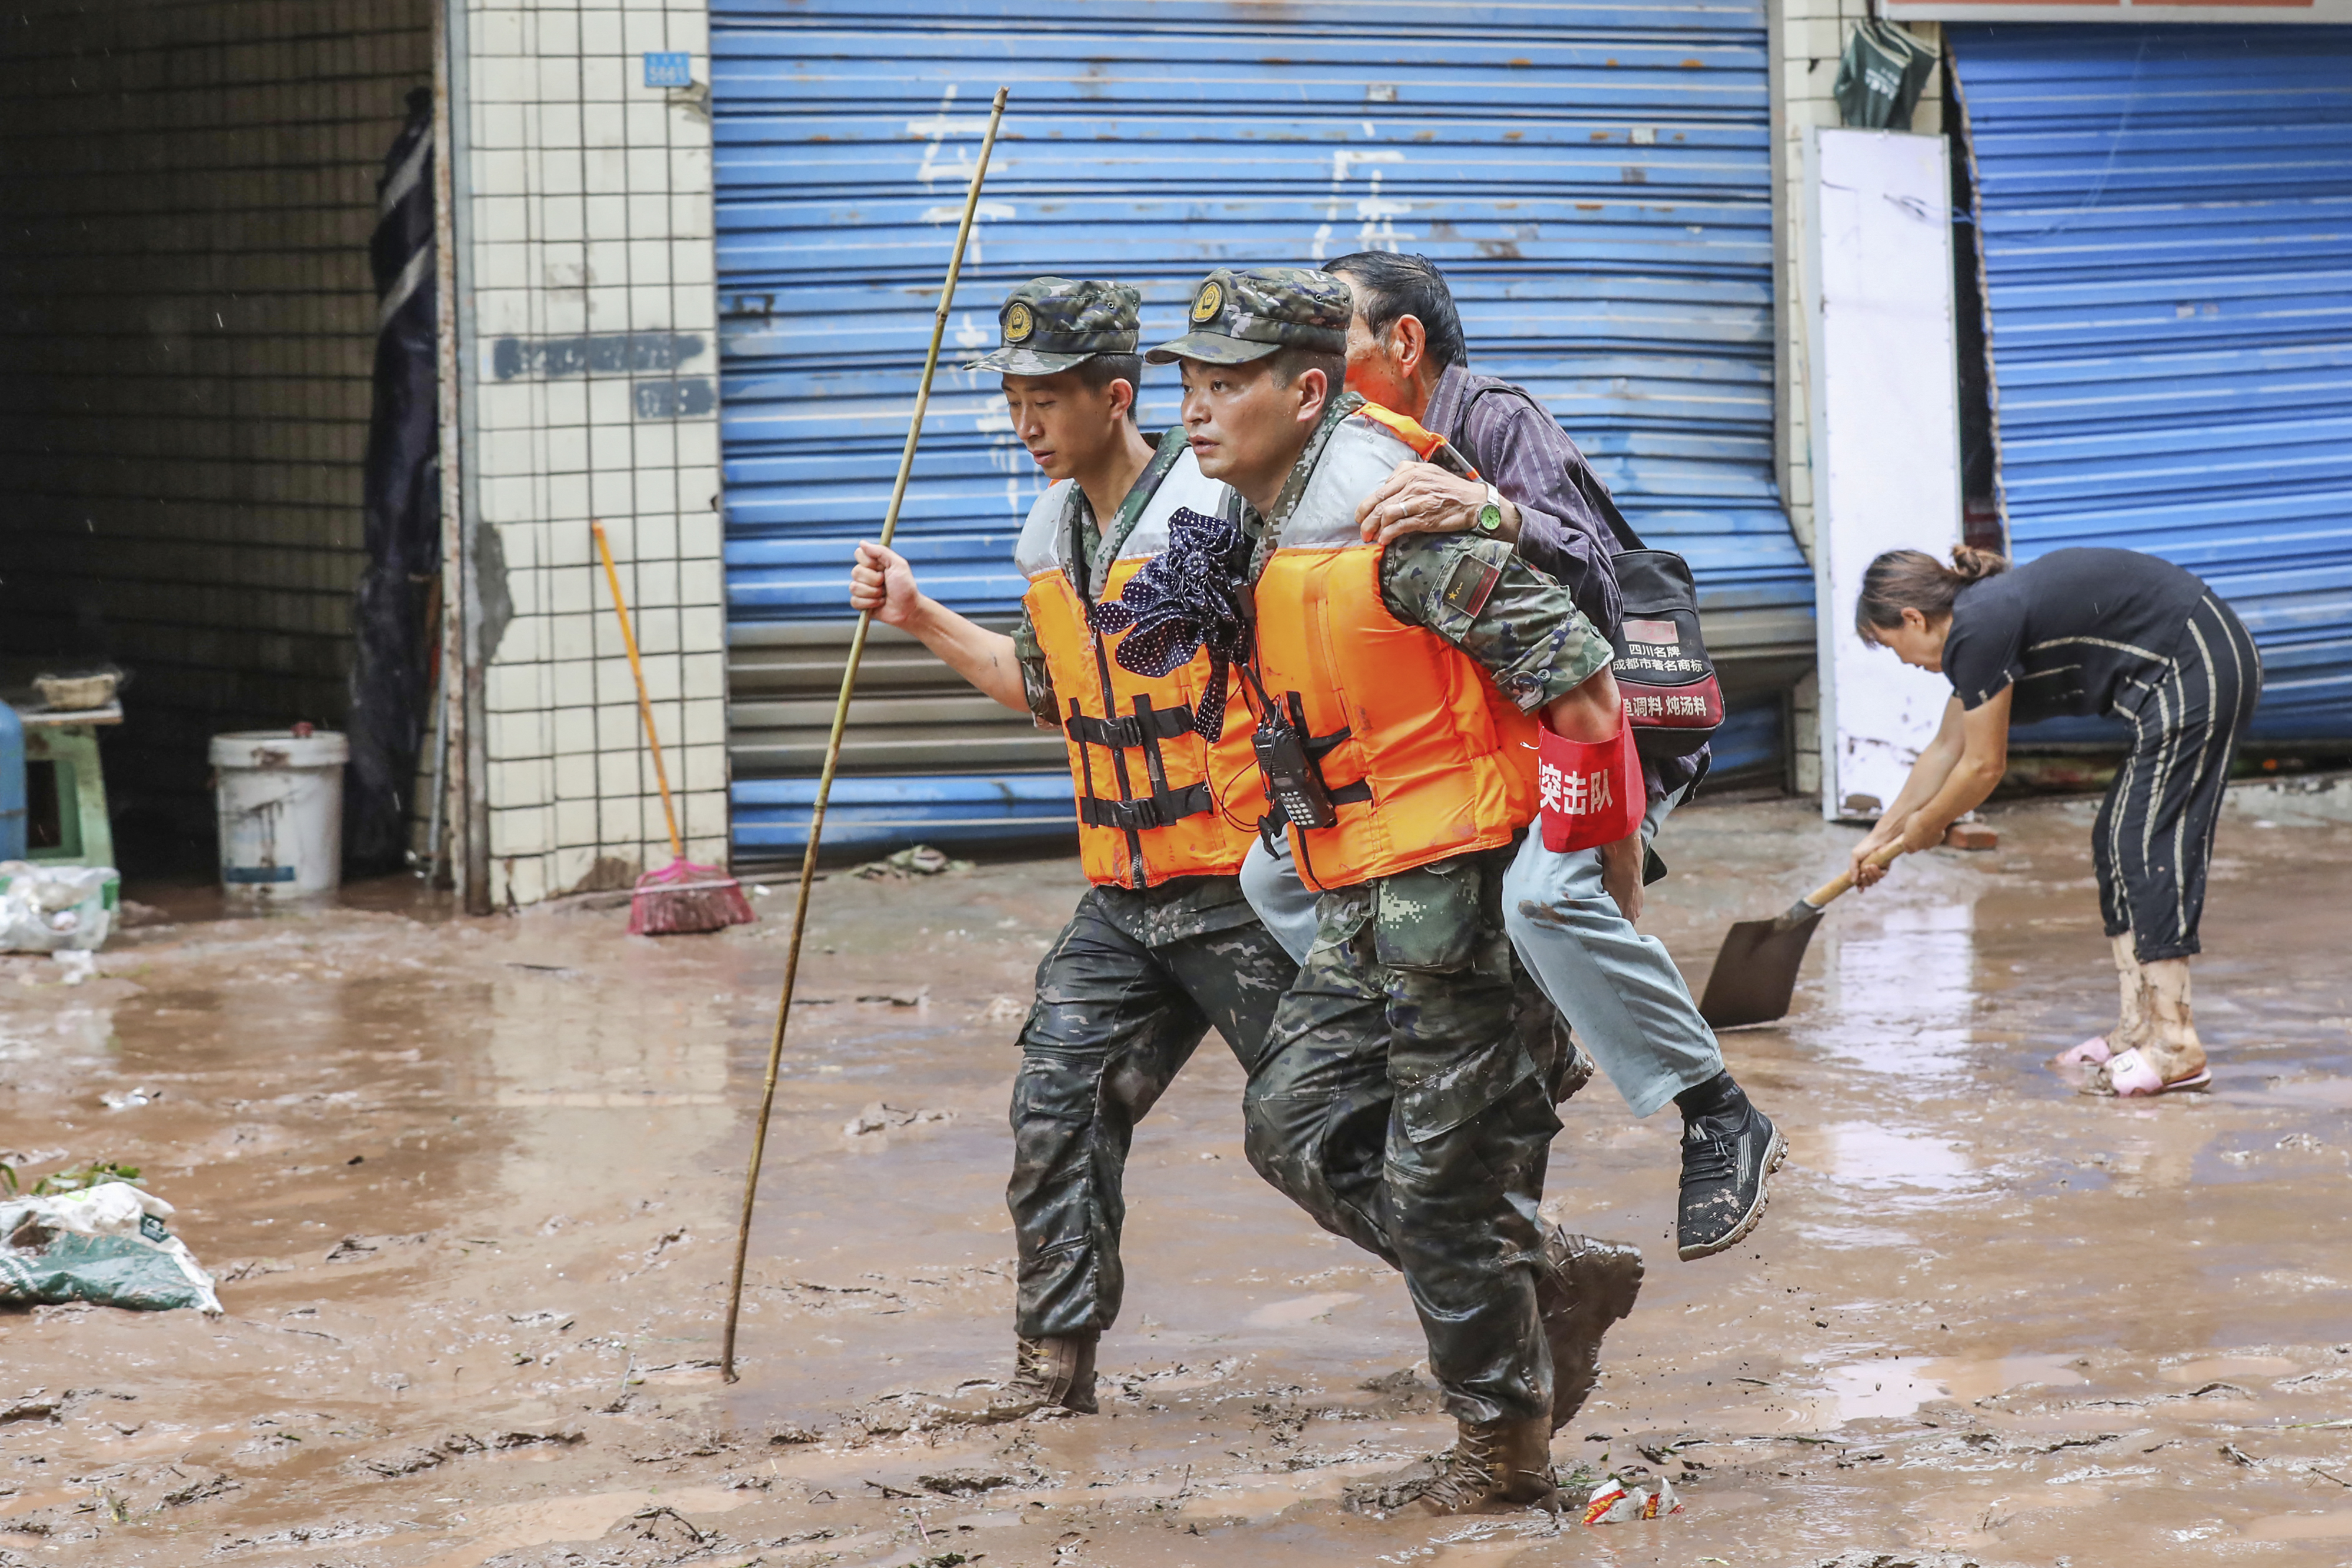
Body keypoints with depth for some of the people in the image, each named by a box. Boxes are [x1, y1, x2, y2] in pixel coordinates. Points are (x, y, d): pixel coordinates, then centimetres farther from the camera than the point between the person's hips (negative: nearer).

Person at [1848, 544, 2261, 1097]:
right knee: (2117, 842, 11)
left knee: (2147, 844, -10)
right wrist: (1882, 834, 37)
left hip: (2193, 672, -10)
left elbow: (1983, 766, -7)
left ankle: (2176, 1046, -13)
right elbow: (1946, 750, 29)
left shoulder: (1980, 631, -15)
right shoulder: (1983, 615, 16)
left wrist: (1924, 828, 11)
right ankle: (2136, 1029, 12)